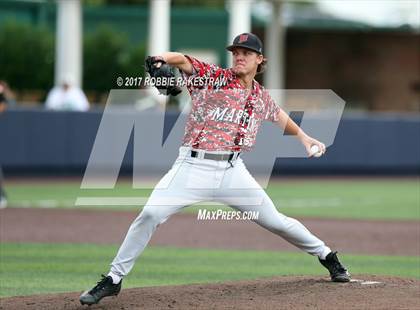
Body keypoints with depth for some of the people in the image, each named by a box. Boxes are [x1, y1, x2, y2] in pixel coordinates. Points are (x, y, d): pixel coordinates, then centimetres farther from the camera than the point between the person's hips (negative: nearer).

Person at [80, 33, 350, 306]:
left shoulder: (261, 97, 12)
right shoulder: (212, 76, -1)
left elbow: (277, 114, 35)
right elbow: (183, 60, -18)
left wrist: (302, 136, 37)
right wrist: (164, 58, -39)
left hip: (232, 171, 3)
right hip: (192, 168, -3)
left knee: (275, 221, 8)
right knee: (150, 214, -19)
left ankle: (326, 256, 34)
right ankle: (113, 280, -9)